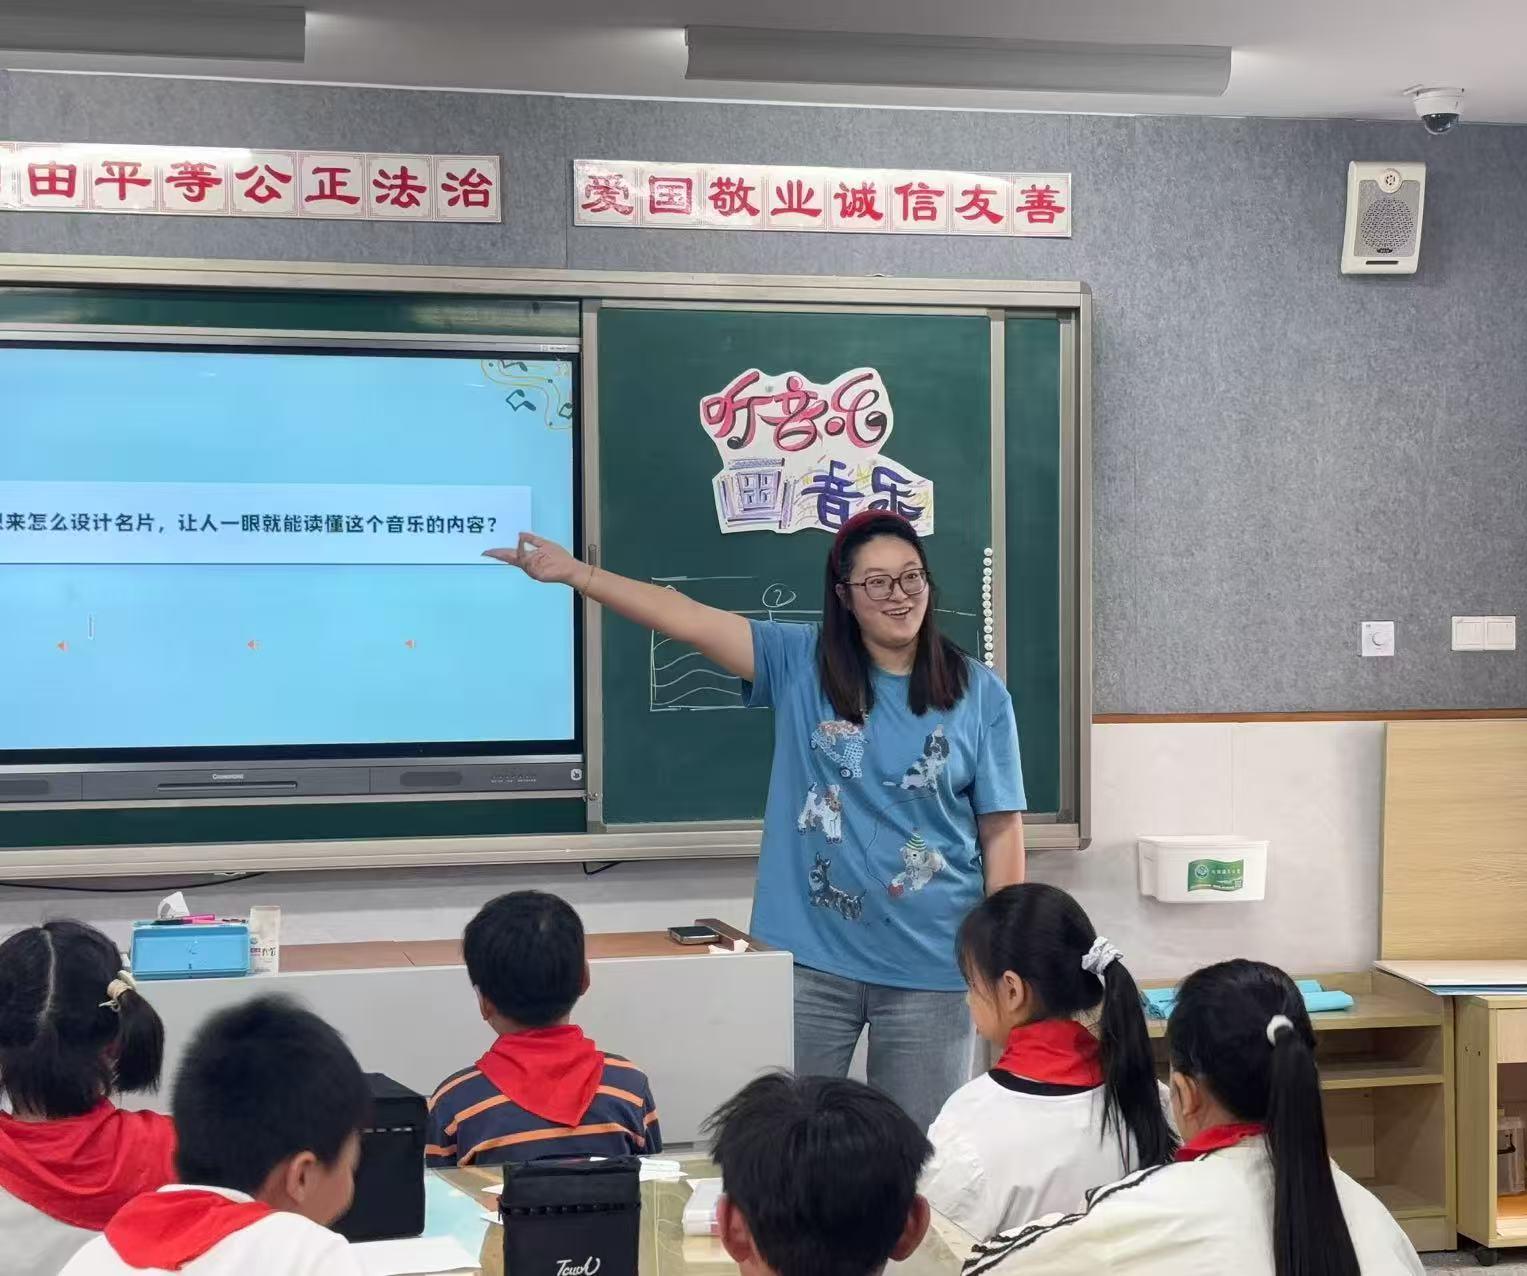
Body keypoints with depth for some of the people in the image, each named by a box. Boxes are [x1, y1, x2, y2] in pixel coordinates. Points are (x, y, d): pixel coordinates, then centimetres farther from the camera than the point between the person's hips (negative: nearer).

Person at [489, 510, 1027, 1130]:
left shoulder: (979, 693, -2)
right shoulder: (800, 664, -1)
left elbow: (1001, 829, -1)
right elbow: (691, 619, -10)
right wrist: (575, 572, -19)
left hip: (930, 967, -1)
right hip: (810, 959, 1)